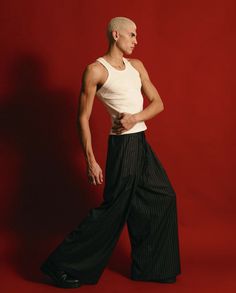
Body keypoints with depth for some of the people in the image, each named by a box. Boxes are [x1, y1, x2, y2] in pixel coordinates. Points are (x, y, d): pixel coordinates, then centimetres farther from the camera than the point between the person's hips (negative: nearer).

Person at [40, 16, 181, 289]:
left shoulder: (136, 66, 12)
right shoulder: (96, 70, -9)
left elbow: (157, 103, 10)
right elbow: (83, 118, -11)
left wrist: (135, 118, -11)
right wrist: (91, 161, -16)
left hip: (142, 144, 8)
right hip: (123, 145, -8)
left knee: (163, 198, 13)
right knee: (113, 209, -5)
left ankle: (151, 267, 27)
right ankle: (63, 266, 8)